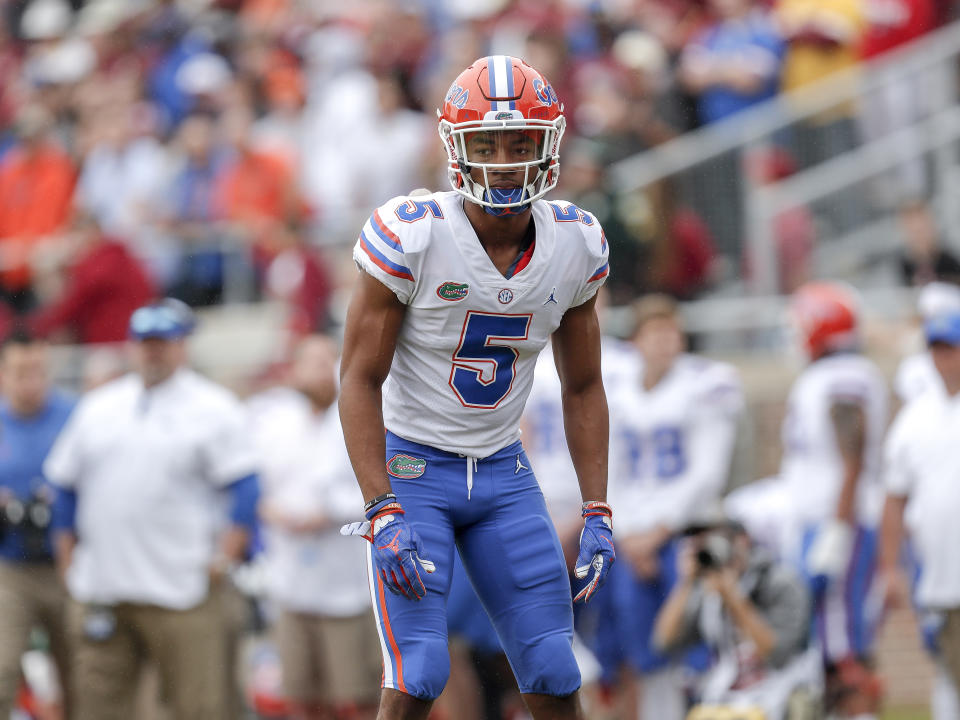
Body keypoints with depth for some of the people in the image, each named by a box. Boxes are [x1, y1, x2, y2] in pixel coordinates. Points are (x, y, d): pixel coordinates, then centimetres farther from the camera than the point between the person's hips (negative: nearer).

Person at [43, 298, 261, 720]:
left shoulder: (213, 408, 1)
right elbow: (64, 483, 22)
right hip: (99, 590, 5)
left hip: (182, 590, -5)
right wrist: (67, 545, 13)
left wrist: (227, 554, -12)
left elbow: (245, 487, -4)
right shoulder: (96, 408, 16)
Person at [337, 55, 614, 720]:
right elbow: (360, 379, -15)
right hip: (410, 465, -4)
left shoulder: (575, 244, -5)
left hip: (504, 472, 4)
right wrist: (384, 514, -21)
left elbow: (583, 387, 7)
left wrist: (598, 515, 0)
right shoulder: (412, 235, -20)